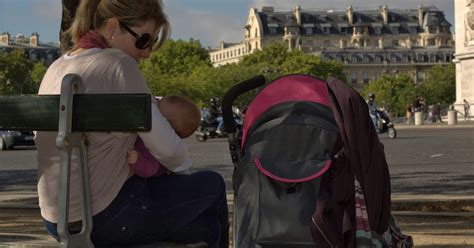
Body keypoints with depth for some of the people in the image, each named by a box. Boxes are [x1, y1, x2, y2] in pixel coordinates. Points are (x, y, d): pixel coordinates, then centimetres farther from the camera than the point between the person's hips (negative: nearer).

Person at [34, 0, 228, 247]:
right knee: (212, 186, 14)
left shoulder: (57, 68, 10)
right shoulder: (118, 65, -16)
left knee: (205, 224, 24)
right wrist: (182, 164, 6)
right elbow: (167, 148, -15)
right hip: (105, 216, -9)